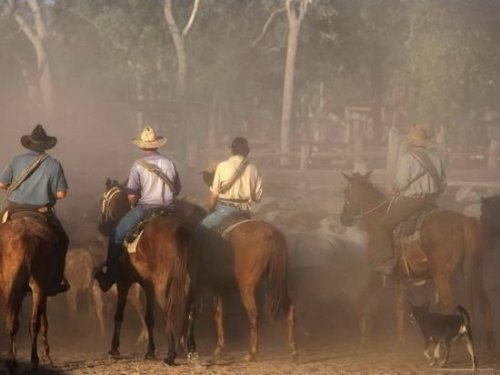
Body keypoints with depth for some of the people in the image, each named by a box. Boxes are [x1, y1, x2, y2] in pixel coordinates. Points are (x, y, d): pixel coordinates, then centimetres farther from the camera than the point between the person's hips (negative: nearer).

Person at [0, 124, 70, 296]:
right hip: (42, 213, -2)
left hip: (15, 211, 2)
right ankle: (55, 283, 14)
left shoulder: (17, 160, -1)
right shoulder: (54, 164, -6)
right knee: (61, 240, 20)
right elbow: (61, 194, -8)